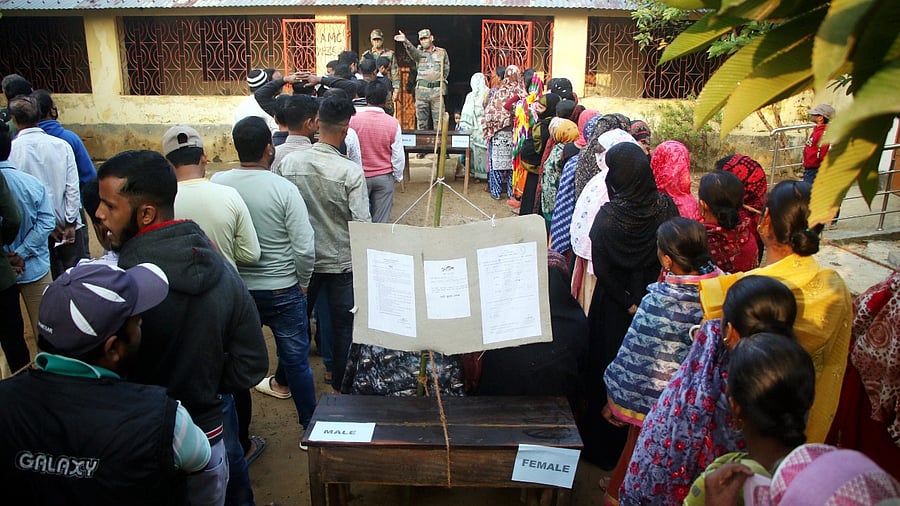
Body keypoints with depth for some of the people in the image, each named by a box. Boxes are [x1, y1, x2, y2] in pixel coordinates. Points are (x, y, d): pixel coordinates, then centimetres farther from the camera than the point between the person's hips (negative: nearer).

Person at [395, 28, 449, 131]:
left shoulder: (442, 52, 9)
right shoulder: (418, 52, 7)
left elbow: (446, 70, 17)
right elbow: (412, 51, -18)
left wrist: (439, 81, 5)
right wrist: (405, 42, -39)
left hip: (437, 89, -1)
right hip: (422, 90, 1)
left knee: (438, 118, -2)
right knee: (421, 118, 4)